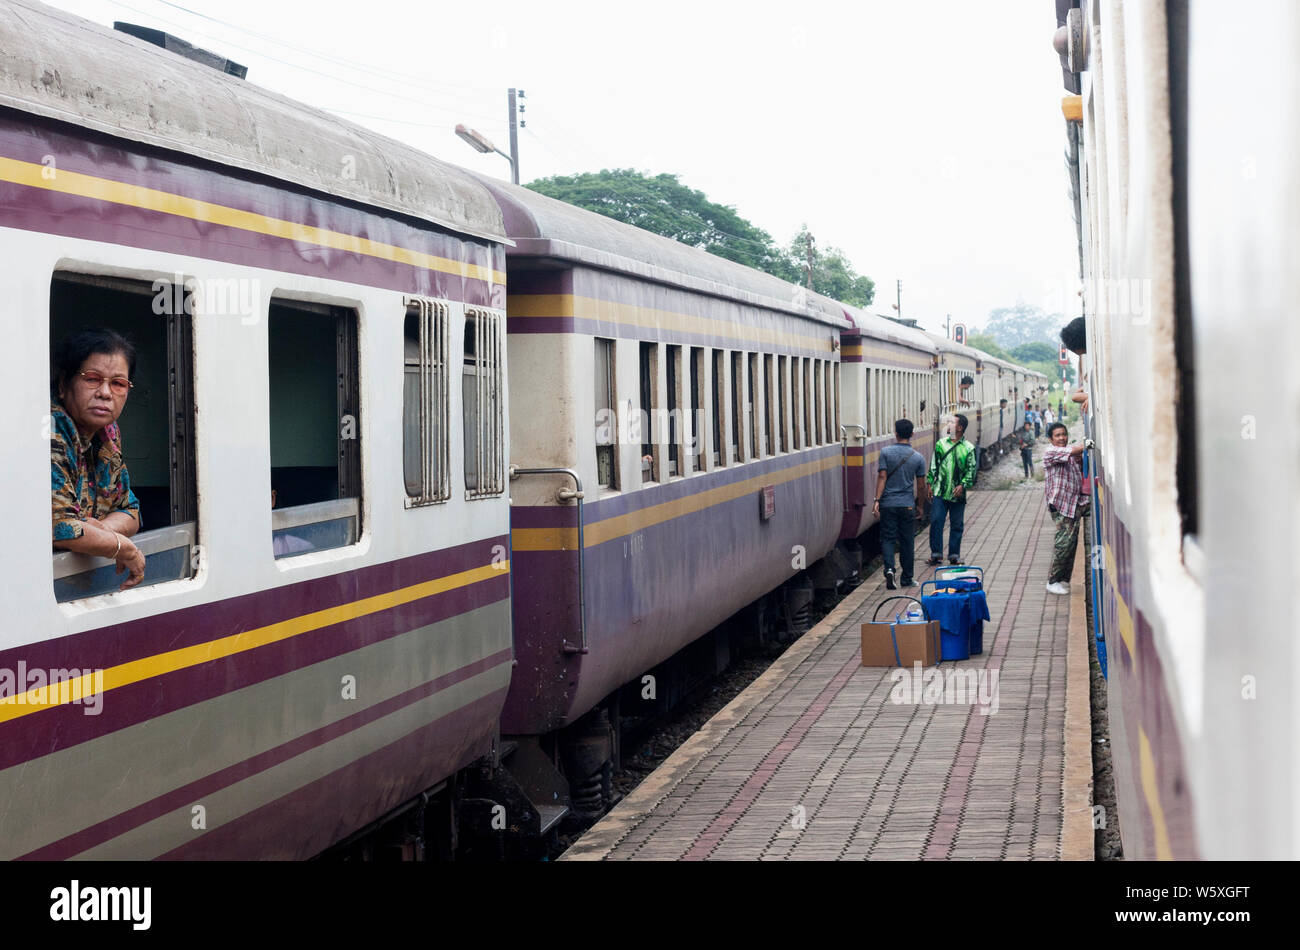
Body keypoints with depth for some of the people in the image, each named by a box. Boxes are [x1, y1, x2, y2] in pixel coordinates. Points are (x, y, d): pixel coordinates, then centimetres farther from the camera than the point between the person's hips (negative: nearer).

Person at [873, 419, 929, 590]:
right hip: (907, 505, 1)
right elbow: (921, 486, 4)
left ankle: (889, 569, -18)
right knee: (907, 541, 9)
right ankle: (906, 579, 14)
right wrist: (920, 505, 17)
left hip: (888, 503, -1)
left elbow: (882, 477, -10)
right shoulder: (918, 458, 0)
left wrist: (877, 500, -9)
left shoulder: (886, 452, -4)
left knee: (887, 538, 5)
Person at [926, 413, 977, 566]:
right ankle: (936, 553, 3)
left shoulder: (968, 448, 1)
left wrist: (963, 485, -11)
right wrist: (930, 483, 5)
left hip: (958, 494, -1)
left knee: (957, 524, 6)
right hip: (940, 492, 1)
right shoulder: (941, 444, 7)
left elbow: (971, 469, 1)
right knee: (936, 521, -5)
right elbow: (933, 465, 11)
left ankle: (954, 554, 15)